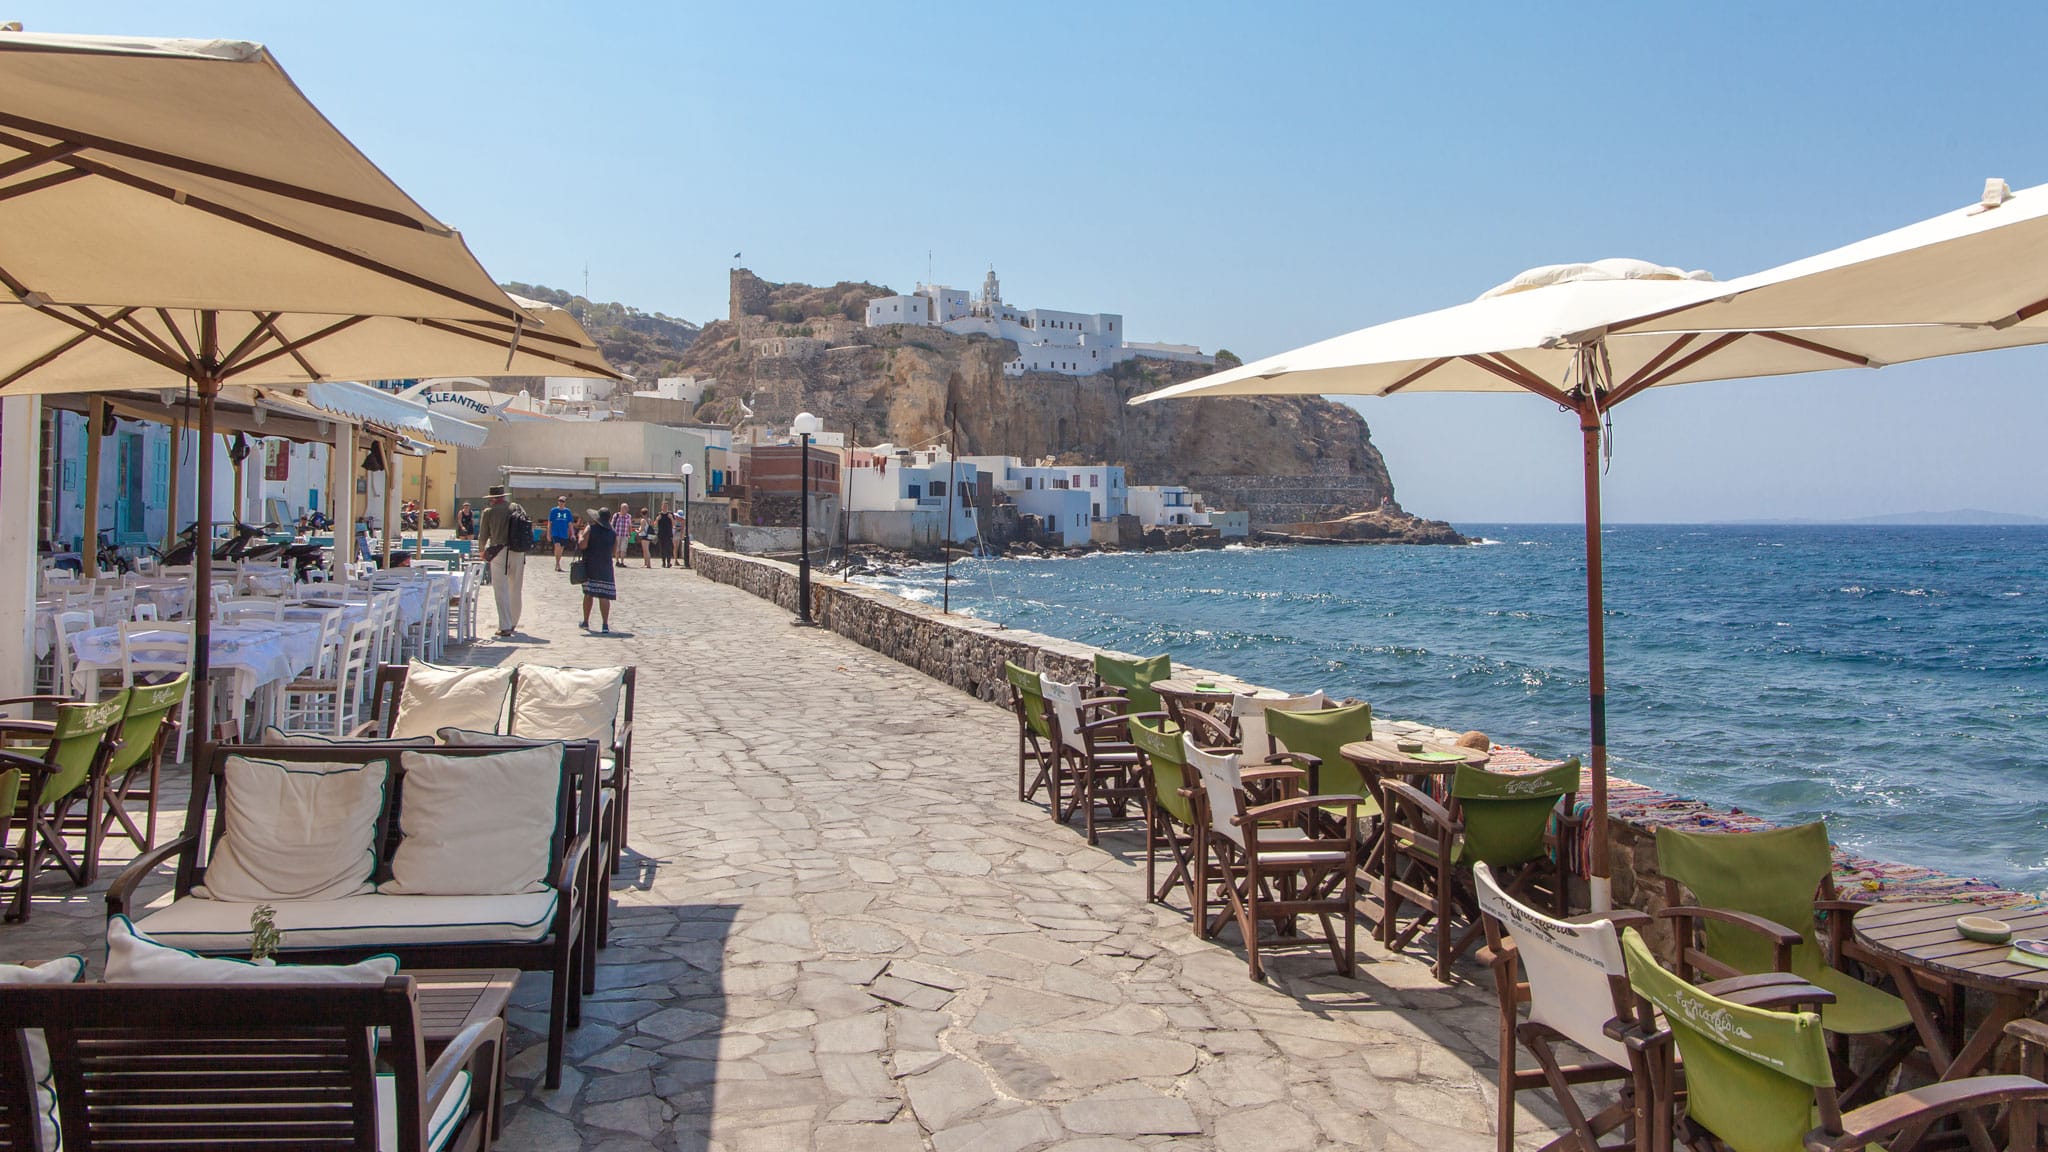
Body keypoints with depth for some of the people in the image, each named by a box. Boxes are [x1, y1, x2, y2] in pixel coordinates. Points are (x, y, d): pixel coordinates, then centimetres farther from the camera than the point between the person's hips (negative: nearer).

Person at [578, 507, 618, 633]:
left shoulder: (590, 528, -6)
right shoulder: (613, 533, 4)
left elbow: (583, 545, -14)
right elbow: (614, 550, 11)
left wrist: (581, 535, 4)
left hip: (589, 565, -1)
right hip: (606, 567, 1)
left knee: (588, 594, 12)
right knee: (604, 596, -2)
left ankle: (586, 621, 20)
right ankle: (605, 624, -7)